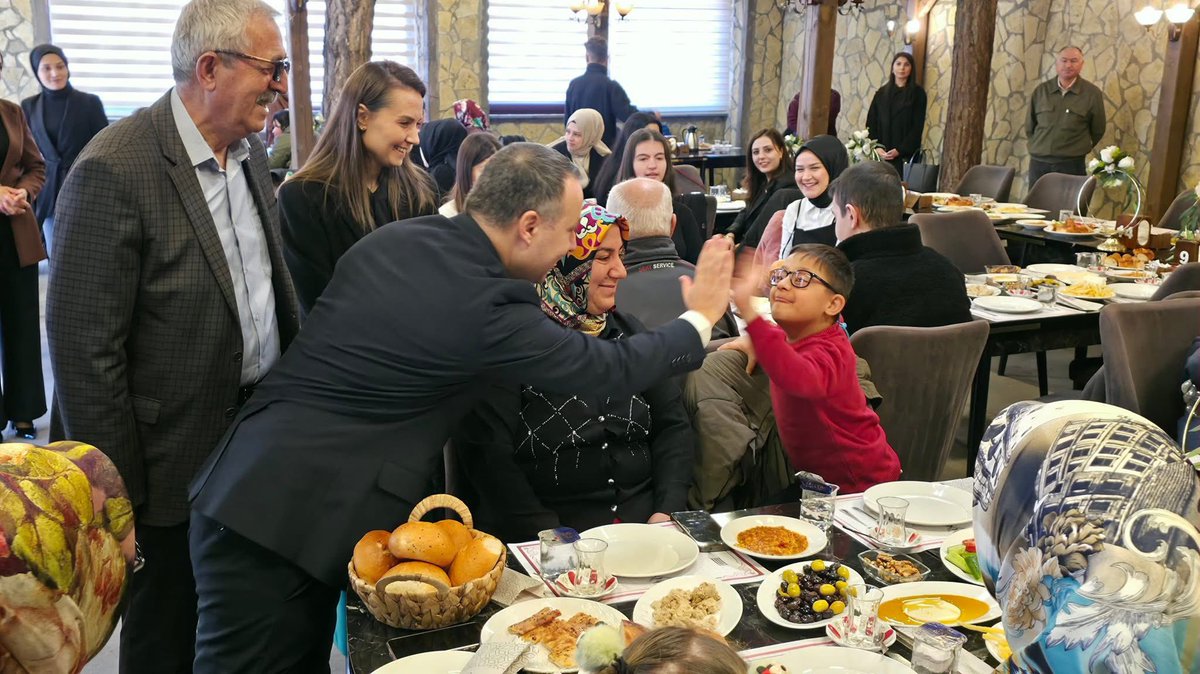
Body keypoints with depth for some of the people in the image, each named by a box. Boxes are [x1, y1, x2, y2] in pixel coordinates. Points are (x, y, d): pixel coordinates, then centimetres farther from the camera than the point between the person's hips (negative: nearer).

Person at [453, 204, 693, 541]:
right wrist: (547, 535, -18)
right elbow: (485, 450, -10)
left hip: (646, 521, 5)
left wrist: (668, 509, -2)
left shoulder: (628, 331, 14)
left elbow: (673, 426, 13)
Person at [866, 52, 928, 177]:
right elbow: (871, 123, 8)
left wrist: (899, 150, -14)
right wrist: (876, 147, -8)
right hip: (880, 153, 3)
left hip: (905, 154, -3)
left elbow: (917, 126, -3)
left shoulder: (917, 93, 3)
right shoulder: (882, 92, 12)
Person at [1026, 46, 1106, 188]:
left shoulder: (1092, 93, 0)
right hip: (1038, 163, 2)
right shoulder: (1040, 91, 6)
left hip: (1071, 165, -2)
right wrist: (1040, 147, 14)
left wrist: (1079, 150, 11)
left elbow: (1097, 131, 8)